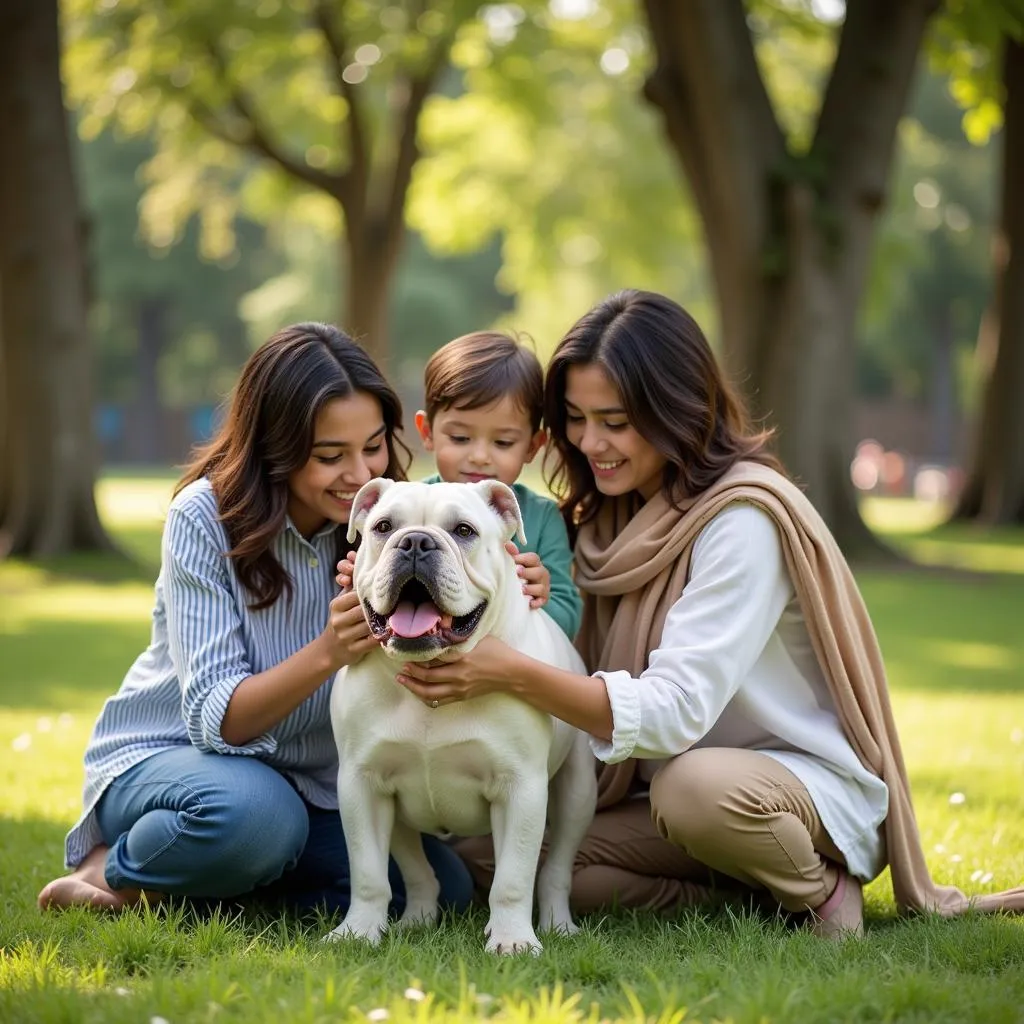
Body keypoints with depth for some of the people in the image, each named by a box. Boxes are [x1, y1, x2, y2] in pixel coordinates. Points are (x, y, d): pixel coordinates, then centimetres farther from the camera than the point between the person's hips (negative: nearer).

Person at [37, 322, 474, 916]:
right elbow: (215, 718, -24)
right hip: (163, 756, -5)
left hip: (308, 780, 5)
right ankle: (116, 872, -7)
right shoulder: (207, 517, -19)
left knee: (443, 887, -17)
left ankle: (214, 879, -1)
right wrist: (327, 652, -41)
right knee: (255, 812, -38)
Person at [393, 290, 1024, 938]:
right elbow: (587, 678, -1)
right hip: (660, 781, 8)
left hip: (814, 786, -7)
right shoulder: (610, 517, 6)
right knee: (487, 851, -13)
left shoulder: (744, 518, -19)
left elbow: (676, 710, -29)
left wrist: (514, 674, -40)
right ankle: (748, 899, -3)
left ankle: (817, 888, -8)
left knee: (695, 786, -40)